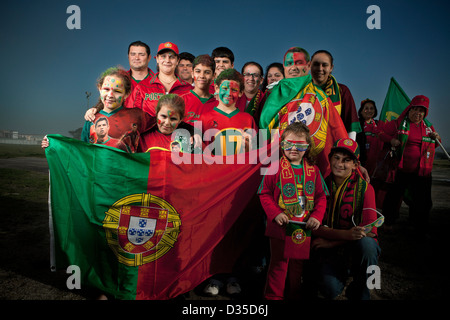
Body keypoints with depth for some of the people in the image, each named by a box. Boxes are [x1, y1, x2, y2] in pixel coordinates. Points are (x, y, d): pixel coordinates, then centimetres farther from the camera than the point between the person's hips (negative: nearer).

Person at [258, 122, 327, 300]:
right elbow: (265, 194, -7)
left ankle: (295, 294, 36)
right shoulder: (276, 167, -6)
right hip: (281, 225, -3)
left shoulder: (313, 170, 4)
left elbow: (321, 197, 6)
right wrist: (275, 213, -18)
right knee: (279, 261, 6)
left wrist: (316, 216, -8)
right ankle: (274, 295, 24)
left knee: (299, 262, 18)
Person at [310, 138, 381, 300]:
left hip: (356, 249, 0)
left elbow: (370, 231, -12)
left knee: (366, 243, -33)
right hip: (327, 251, 0)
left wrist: (332, 242, -16)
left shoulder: (364, 188, -5)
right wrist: (345, 234, -26)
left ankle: (358, 293, -4)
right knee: (330, 289, -25)